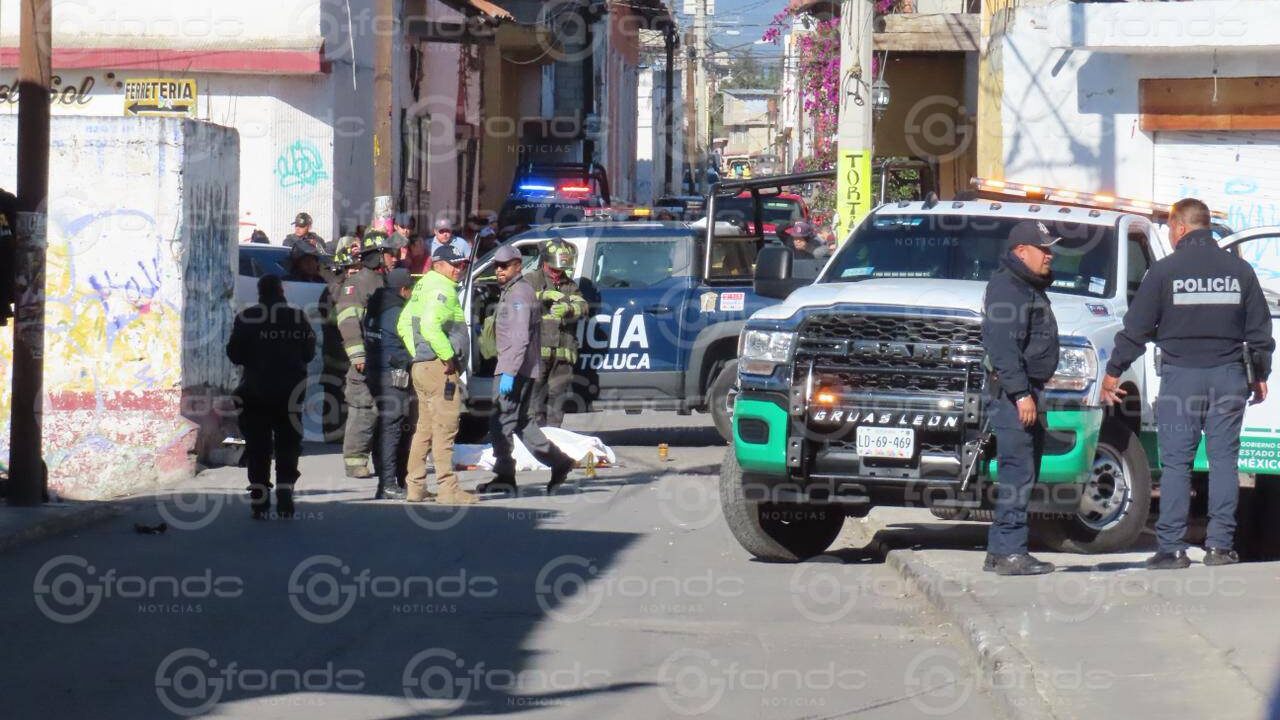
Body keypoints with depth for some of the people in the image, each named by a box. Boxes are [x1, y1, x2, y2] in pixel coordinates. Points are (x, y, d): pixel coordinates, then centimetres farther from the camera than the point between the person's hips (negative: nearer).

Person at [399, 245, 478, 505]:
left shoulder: (423, 286, 18)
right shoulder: (442, 289, -13)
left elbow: (404, 324, 22)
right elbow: (430, 325, -27)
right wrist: (448, 356, -19)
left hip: (421, 365, 10)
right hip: (439, 367, -10)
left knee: (425, 428, 15)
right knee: (445, 427, -10)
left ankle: (415, 486, 19)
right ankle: (448, 488, -12)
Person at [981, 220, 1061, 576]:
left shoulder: (1030, 287, 21)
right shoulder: (1007, 287, -12)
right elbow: (1005, 346, -20)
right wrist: (1021, 393, -25)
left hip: (1025, 393, 11)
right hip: (1011, 394, -11)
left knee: (1022, 473, 12)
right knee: (1018, 473, -13)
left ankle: (1000, 551, 16)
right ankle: (1009, 552, -14)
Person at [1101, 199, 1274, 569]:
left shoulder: (1165, 271, -4)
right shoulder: (1239, 270, 6)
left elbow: (1135, 329, -1)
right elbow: (1260, 330, 11)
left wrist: (1113, 372, 8)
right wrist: (1260, 375, 22)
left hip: (1181, 377, -3)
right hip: (1229, 376, 3)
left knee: (1175, 463, 0)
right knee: (1223, 459, 6)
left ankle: (1171, 548, -4)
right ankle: (1220, 545, 4)